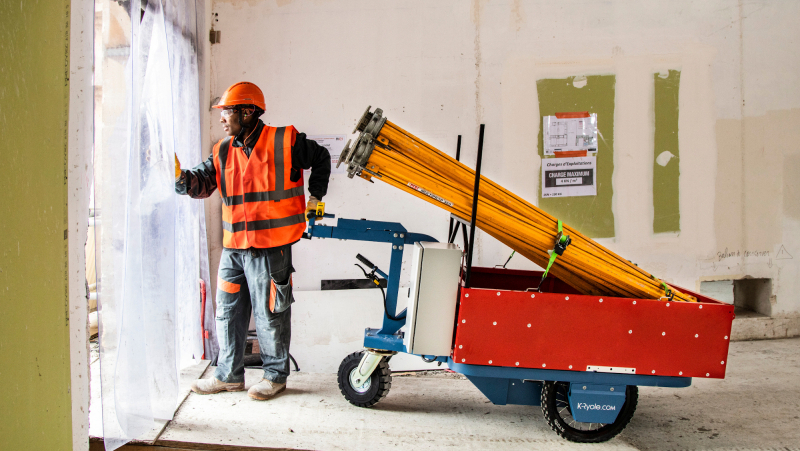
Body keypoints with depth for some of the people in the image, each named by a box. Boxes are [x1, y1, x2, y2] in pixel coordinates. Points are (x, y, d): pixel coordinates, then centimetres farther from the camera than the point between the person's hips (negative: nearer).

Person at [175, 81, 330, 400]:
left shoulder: (284, 142, -5)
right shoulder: (223, 152, 10)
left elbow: (321, 158, 10)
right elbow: (202, 183, 3)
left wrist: (315, 196, 7)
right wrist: (181, 177, -16)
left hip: (270, 247, -6)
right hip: (233, 248, 6)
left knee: (270, 314, 4)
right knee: (228, 311, 13)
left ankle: (276, 376, 22)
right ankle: (229, 375, 28)